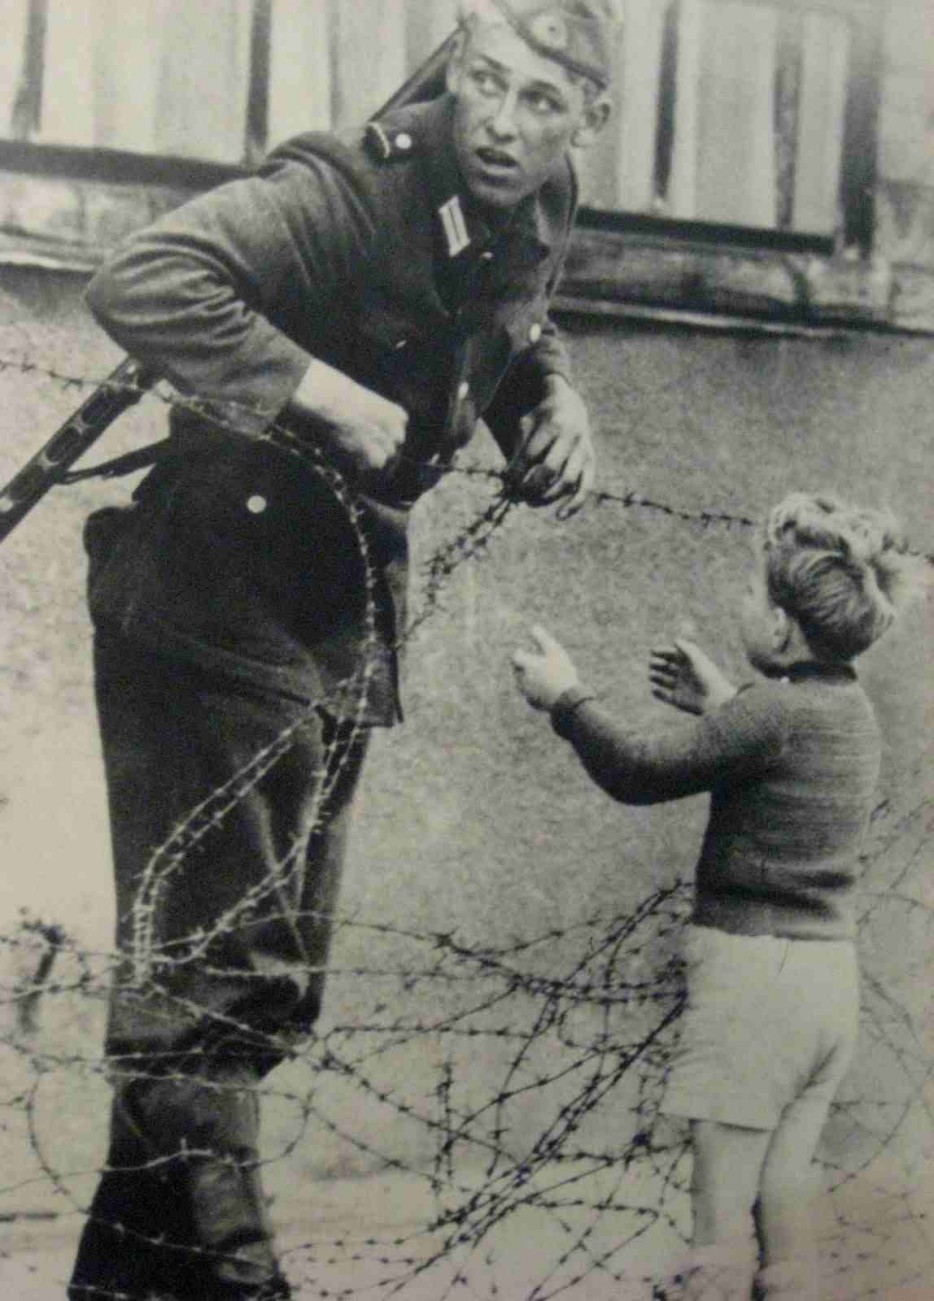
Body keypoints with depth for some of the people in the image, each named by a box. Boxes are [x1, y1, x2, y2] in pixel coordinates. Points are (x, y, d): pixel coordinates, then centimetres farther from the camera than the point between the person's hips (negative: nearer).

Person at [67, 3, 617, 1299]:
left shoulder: (537, 212, 5)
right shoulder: (352, 187, -20)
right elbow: (142, 282, -31)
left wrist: (554, 401, 3)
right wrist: (324, 392, -32)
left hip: (340, 619, 9)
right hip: (217, 600, -9)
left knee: (274, 978, 15)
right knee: (221, 962, -7)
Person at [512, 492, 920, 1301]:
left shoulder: (776, 709, -16)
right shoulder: (853, 712, 9)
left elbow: (638, 772, -10)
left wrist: (565, 698, 2)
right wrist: (722, 706, 29)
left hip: (752, 970, -8)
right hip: (829, 978, 8)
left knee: (721, 1220, -3)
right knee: (784, 1205, 13)